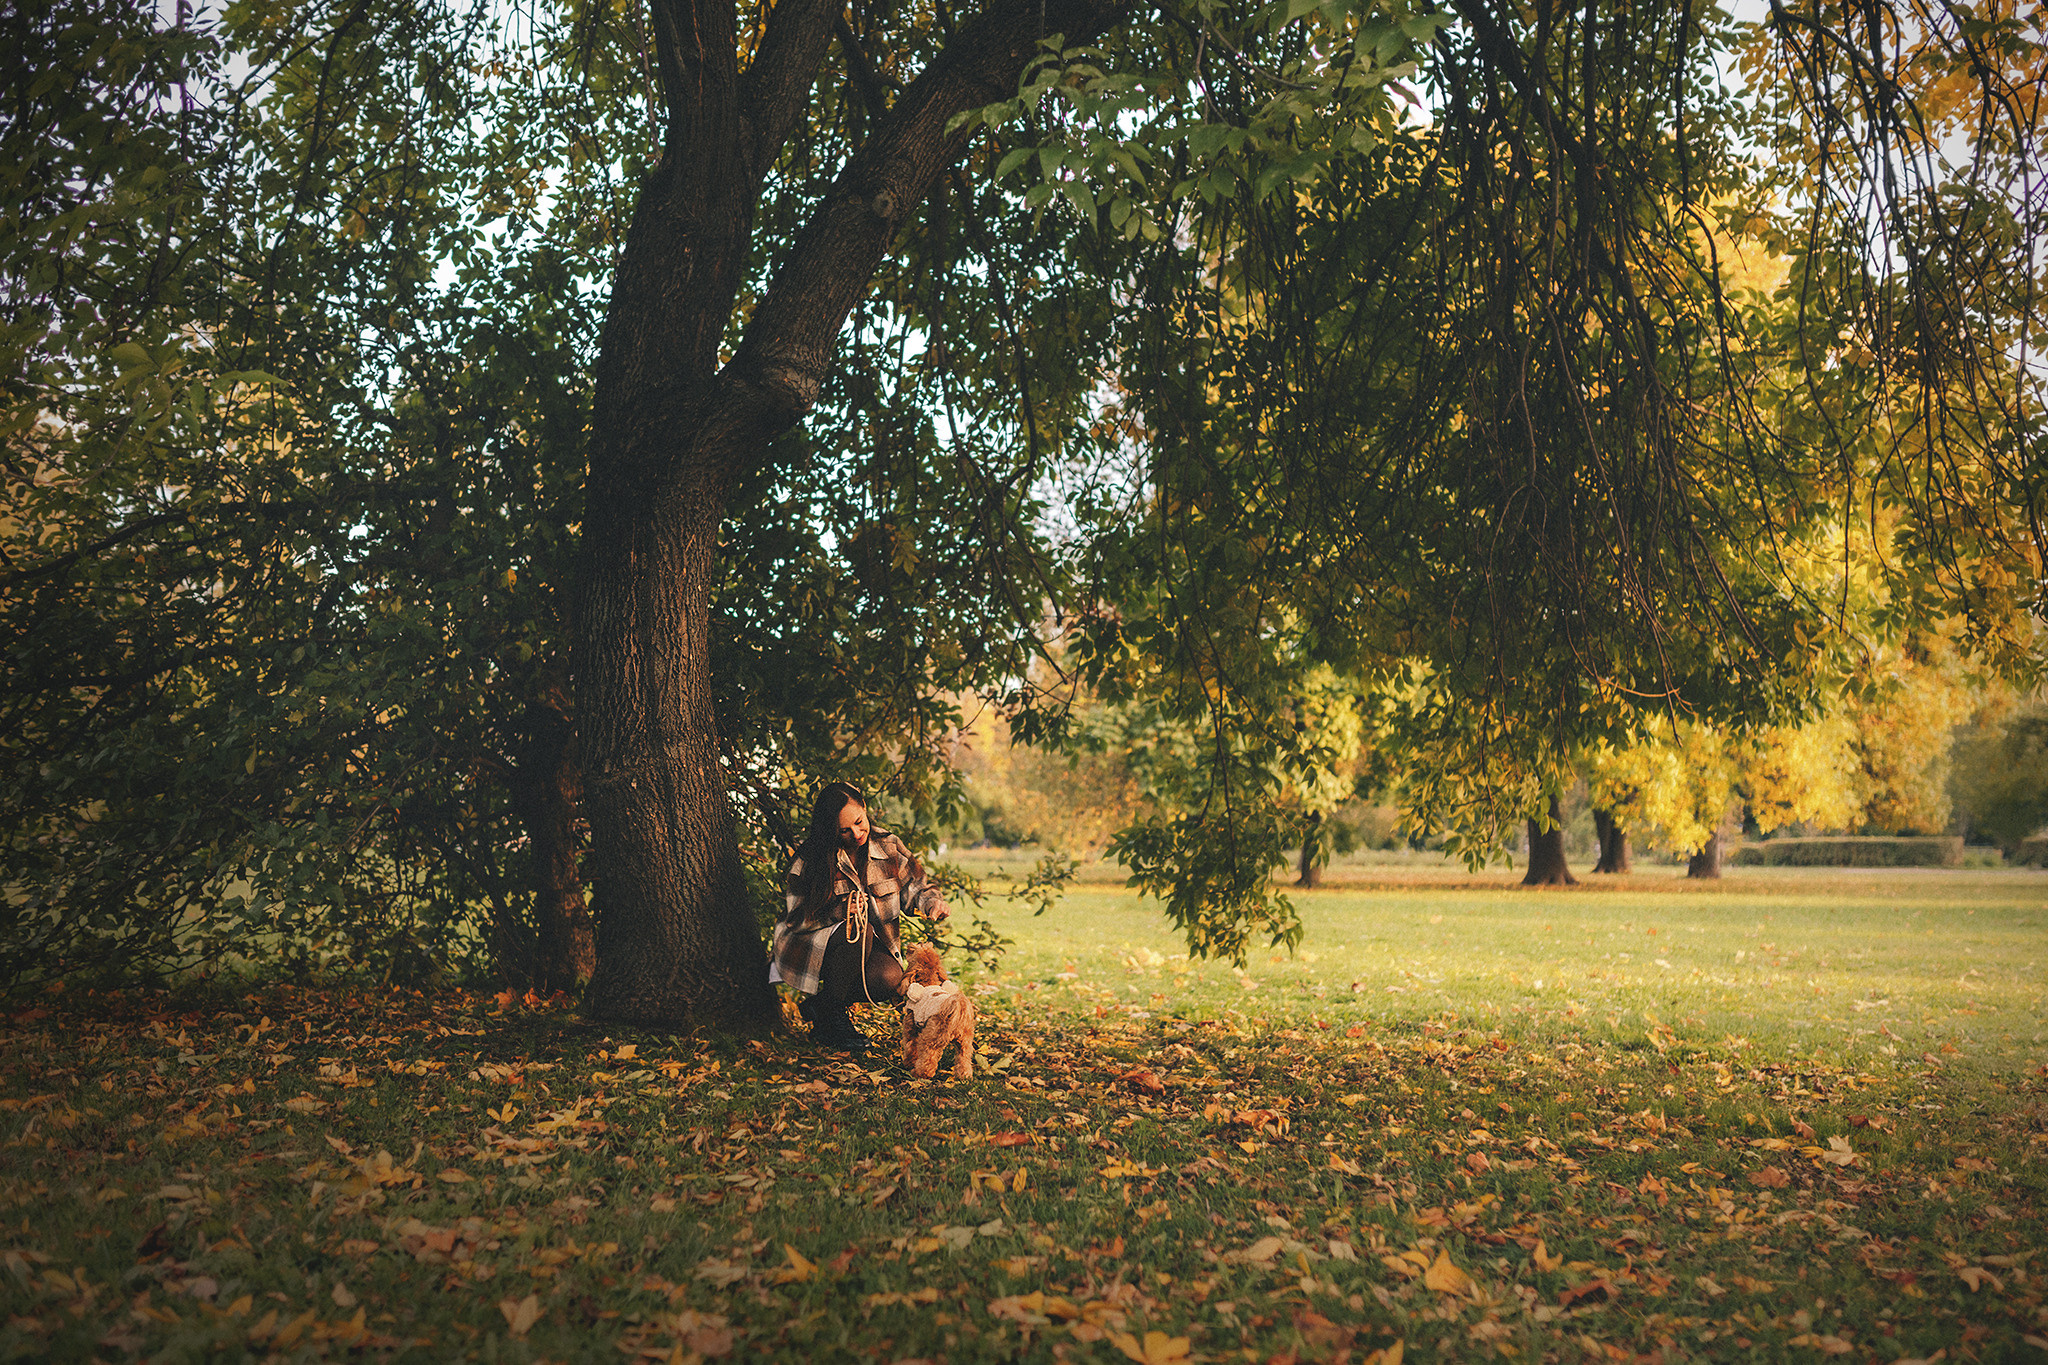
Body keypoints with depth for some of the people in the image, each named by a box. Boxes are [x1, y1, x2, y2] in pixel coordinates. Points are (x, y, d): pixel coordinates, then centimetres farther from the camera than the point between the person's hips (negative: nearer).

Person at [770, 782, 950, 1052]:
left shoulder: (888, 847, -3)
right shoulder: (809, 858, -14)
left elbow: (914, 889, 7)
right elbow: (795, 918, -13)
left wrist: (932, 902, -17)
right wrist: (839, 911, -29)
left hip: (871, 947, 4)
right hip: (813, 946, -3)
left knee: (890, 978, -30)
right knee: (857, 930, -36)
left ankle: (818, 1005, -3)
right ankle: (830, 1014, -15)